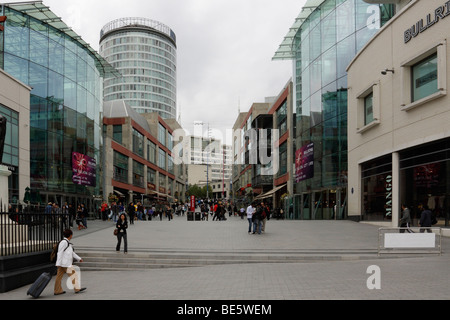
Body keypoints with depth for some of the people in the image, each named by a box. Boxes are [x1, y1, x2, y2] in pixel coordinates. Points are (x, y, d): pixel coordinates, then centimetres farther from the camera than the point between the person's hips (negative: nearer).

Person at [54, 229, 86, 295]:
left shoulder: (67, 242, 15)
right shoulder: (64, 242, -15)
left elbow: (72, 252, 22)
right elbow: (60, 253, -17)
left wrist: (79, 258, 22)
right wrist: (58, 264, -18)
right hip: (65, 263, -9)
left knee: (59, 276, 9)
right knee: (73, 275, -1)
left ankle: (57, 291, 14)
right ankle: (77, 288, 4)